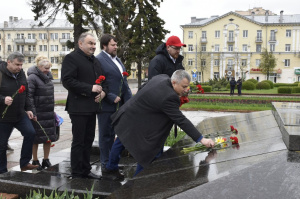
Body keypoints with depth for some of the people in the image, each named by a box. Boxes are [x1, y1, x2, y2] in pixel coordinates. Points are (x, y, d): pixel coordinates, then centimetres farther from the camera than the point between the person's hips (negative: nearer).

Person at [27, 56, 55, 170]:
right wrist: (32, 112, -19)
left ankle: (46, 160, 20)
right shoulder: (32, 78, -11)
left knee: (49, 136, 8)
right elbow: (29, 96, -15)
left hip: (49, 112, 7)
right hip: (37, 113, -7)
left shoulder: (48, 76, 12)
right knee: (36, 137, 2)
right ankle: (35, 161, 15)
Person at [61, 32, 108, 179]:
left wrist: (103, 91, 3)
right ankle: (76, 174, 6)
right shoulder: (71, 58, -7)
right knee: (78, 141, -3)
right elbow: (67, 81, -18)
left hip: (92, 106, 8)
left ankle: (86, 170, 25)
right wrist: (90, 89, -20)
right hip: (78, 107, -8)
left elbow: (102, 80, 26)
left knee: (88, 140, 14)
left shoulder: (95, 61, 19)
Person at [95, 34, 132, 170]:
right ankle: (105, 164, 12)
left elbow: (123, 81, 23)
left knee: (112, 134, 15)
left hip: (119, 104, 8)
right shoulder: (99, 60, -11)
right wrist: (112, 98, -18)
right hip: (107, 105, -8)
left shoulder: (117, 59, 18)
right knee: (106, 135, 3)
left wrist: (129, 99, 14)